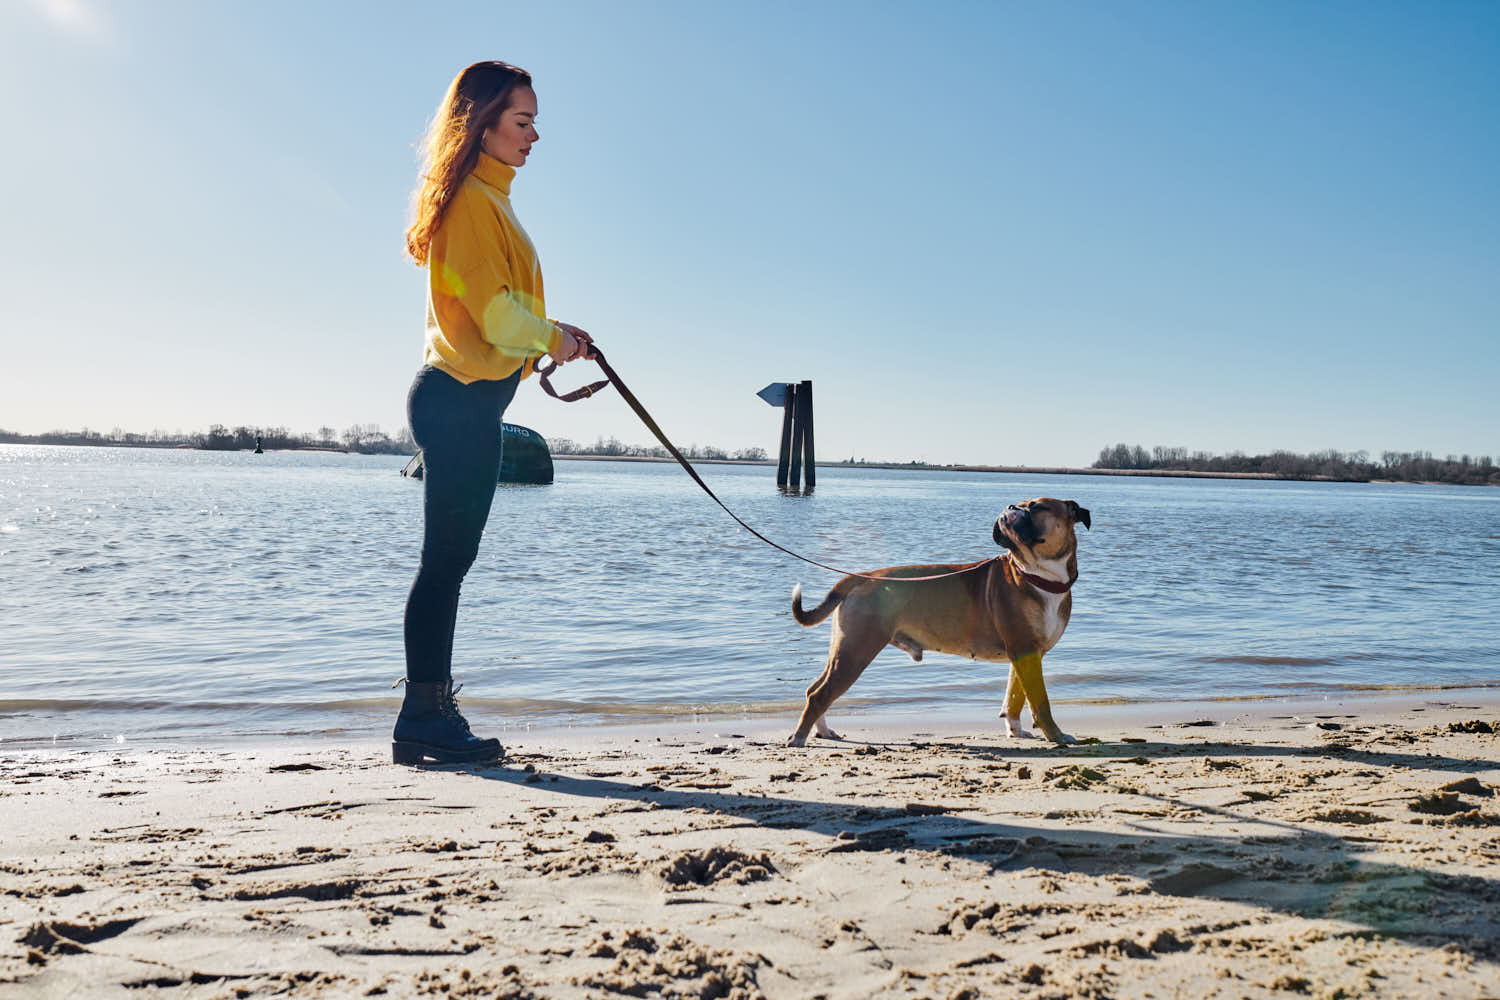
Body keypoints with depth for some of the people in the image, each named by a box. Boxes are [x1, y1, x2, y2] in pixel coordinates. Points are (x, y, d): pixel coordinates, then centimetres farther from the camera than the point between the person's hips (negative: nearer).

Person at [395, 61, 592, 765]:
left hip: (466, 399, 10)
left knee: (450, 559, 10)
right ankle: (422, 722, -3)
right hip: (461, 400, -10)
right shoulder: (472, 198, -11)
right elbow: (495, 310, -17)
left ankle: (432, 716, 16)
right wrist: (550, 337, 0)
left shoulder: (487, 197, 20)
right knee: (445, 558, -8)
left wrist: (550, 335, 10)